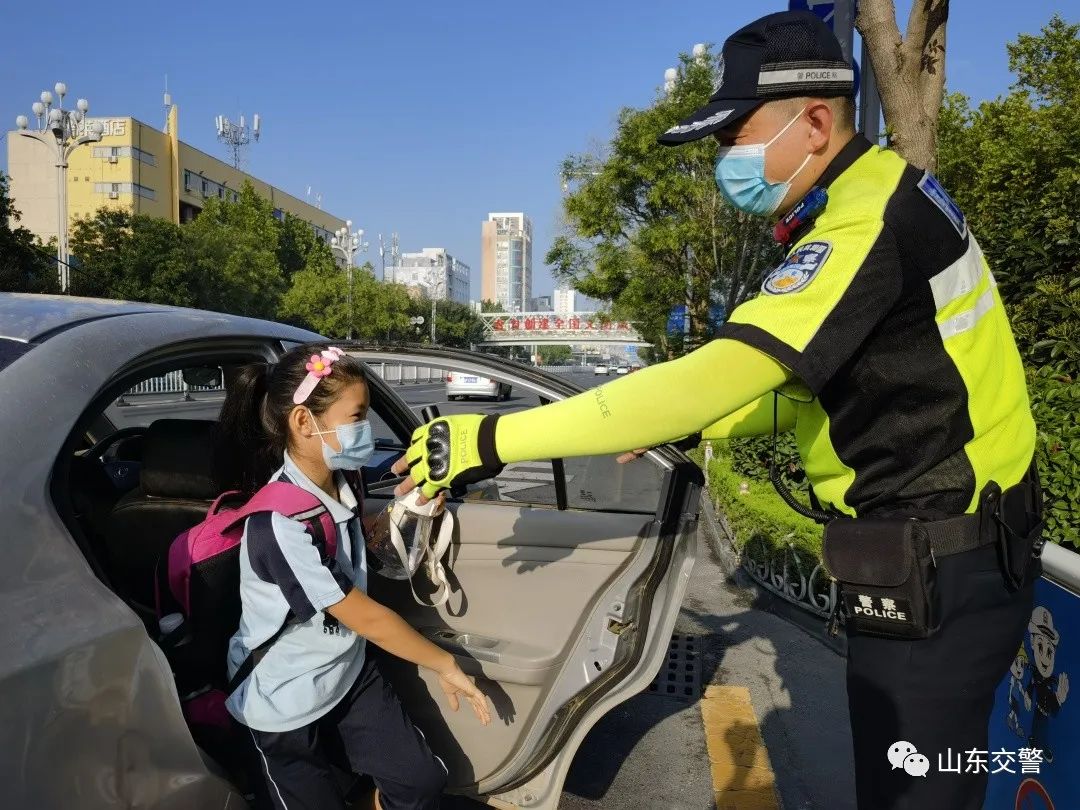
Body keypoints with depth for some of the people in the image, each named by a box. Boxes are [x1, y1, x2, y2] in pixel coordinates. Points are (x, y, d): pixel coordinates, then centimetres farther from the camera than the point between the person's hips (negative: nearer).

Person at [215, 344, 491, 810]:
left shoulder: (337, 483, -7)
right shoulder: (279, 520, -31)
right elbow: (365, 616, -25)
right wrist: (445, 665, -14)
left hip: (349, 669, 7)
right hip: (286, 701, -6)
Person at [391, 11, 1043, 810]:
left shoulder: (869, 222, -24)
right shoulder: (871, 202, 8)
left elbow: (705, 379, -35)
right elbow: (815, 388, 12)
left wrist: (489, 439, -32)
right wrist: (687, 425, 3)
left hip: (934, 569, -9)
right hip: (953, 549, 9)